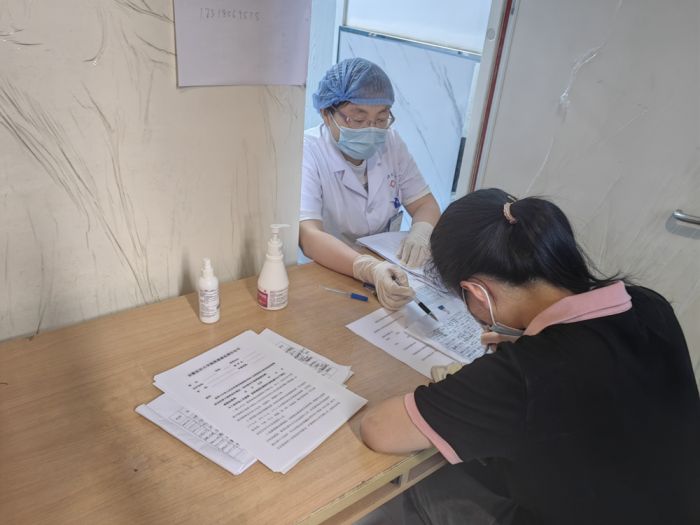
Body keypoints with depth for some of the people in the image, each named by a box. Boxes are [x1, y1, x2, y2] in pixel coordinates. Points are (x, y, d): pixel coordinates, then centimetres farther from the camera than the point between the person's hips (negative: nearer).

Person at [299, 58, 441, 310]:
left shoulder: (390, 142, -1)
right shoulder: (306, 152, -17)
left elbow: (425, 205, 3)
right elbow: (308, 235, -27)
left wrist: (420, 232, -20)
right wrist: (369, 269, -42)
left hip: (388, 268, 5)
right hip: (327, 273, -5)